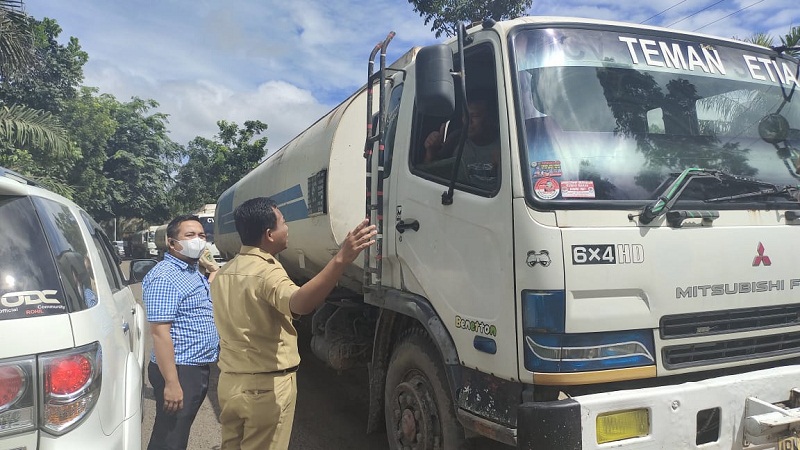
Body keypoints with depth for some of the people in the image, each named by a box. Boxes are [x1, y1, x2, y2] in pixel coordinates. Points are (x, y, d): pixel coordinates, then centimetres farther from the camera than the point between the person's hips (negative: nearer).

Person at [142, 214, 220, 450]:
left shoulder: (194, 272, 13)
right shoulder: (164, 277, -18)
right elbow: (160, 333, -23)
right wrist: (171, 383, -25)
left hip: (198, 368, 9)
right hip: (180, 371, -9)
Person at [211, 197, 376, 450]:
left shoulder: (225, 272, 7)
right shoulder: (266, 271, -21)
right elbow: (299, 304, -43)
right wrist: (341, 259, -53)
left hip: (229, 381, 8)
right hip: (266, 386, -8)